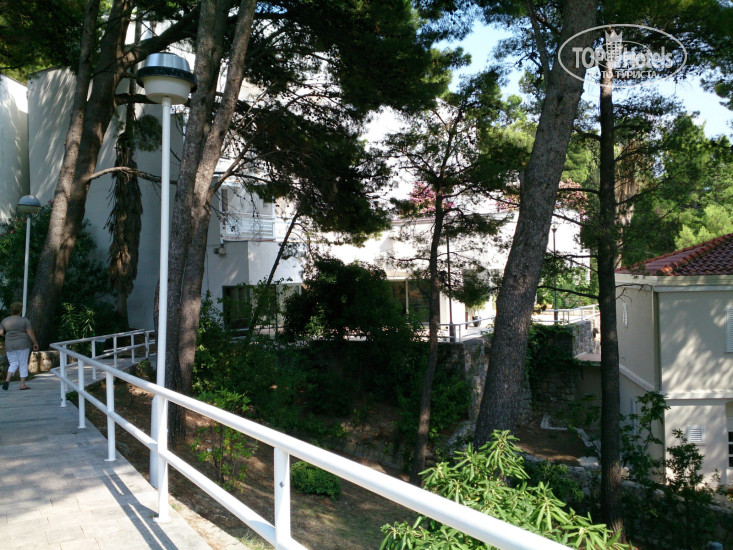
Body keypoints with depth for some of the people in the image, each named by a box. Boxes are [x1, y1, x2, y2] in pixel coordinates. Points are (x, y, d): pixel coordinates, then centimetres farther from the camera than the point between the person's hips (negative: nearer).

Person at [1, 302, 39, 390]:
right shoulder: (24, 320, -7)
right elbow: (30, 333, -10)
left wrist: (8, 334, 19)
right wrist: (35, 343, -1)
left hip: (10, 346, 3)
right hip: (22, 345, -3)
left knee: (13, 364, 13)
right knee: (23, 364, 3)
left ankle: (7, 380, -9)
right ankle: (22, 385, 3)